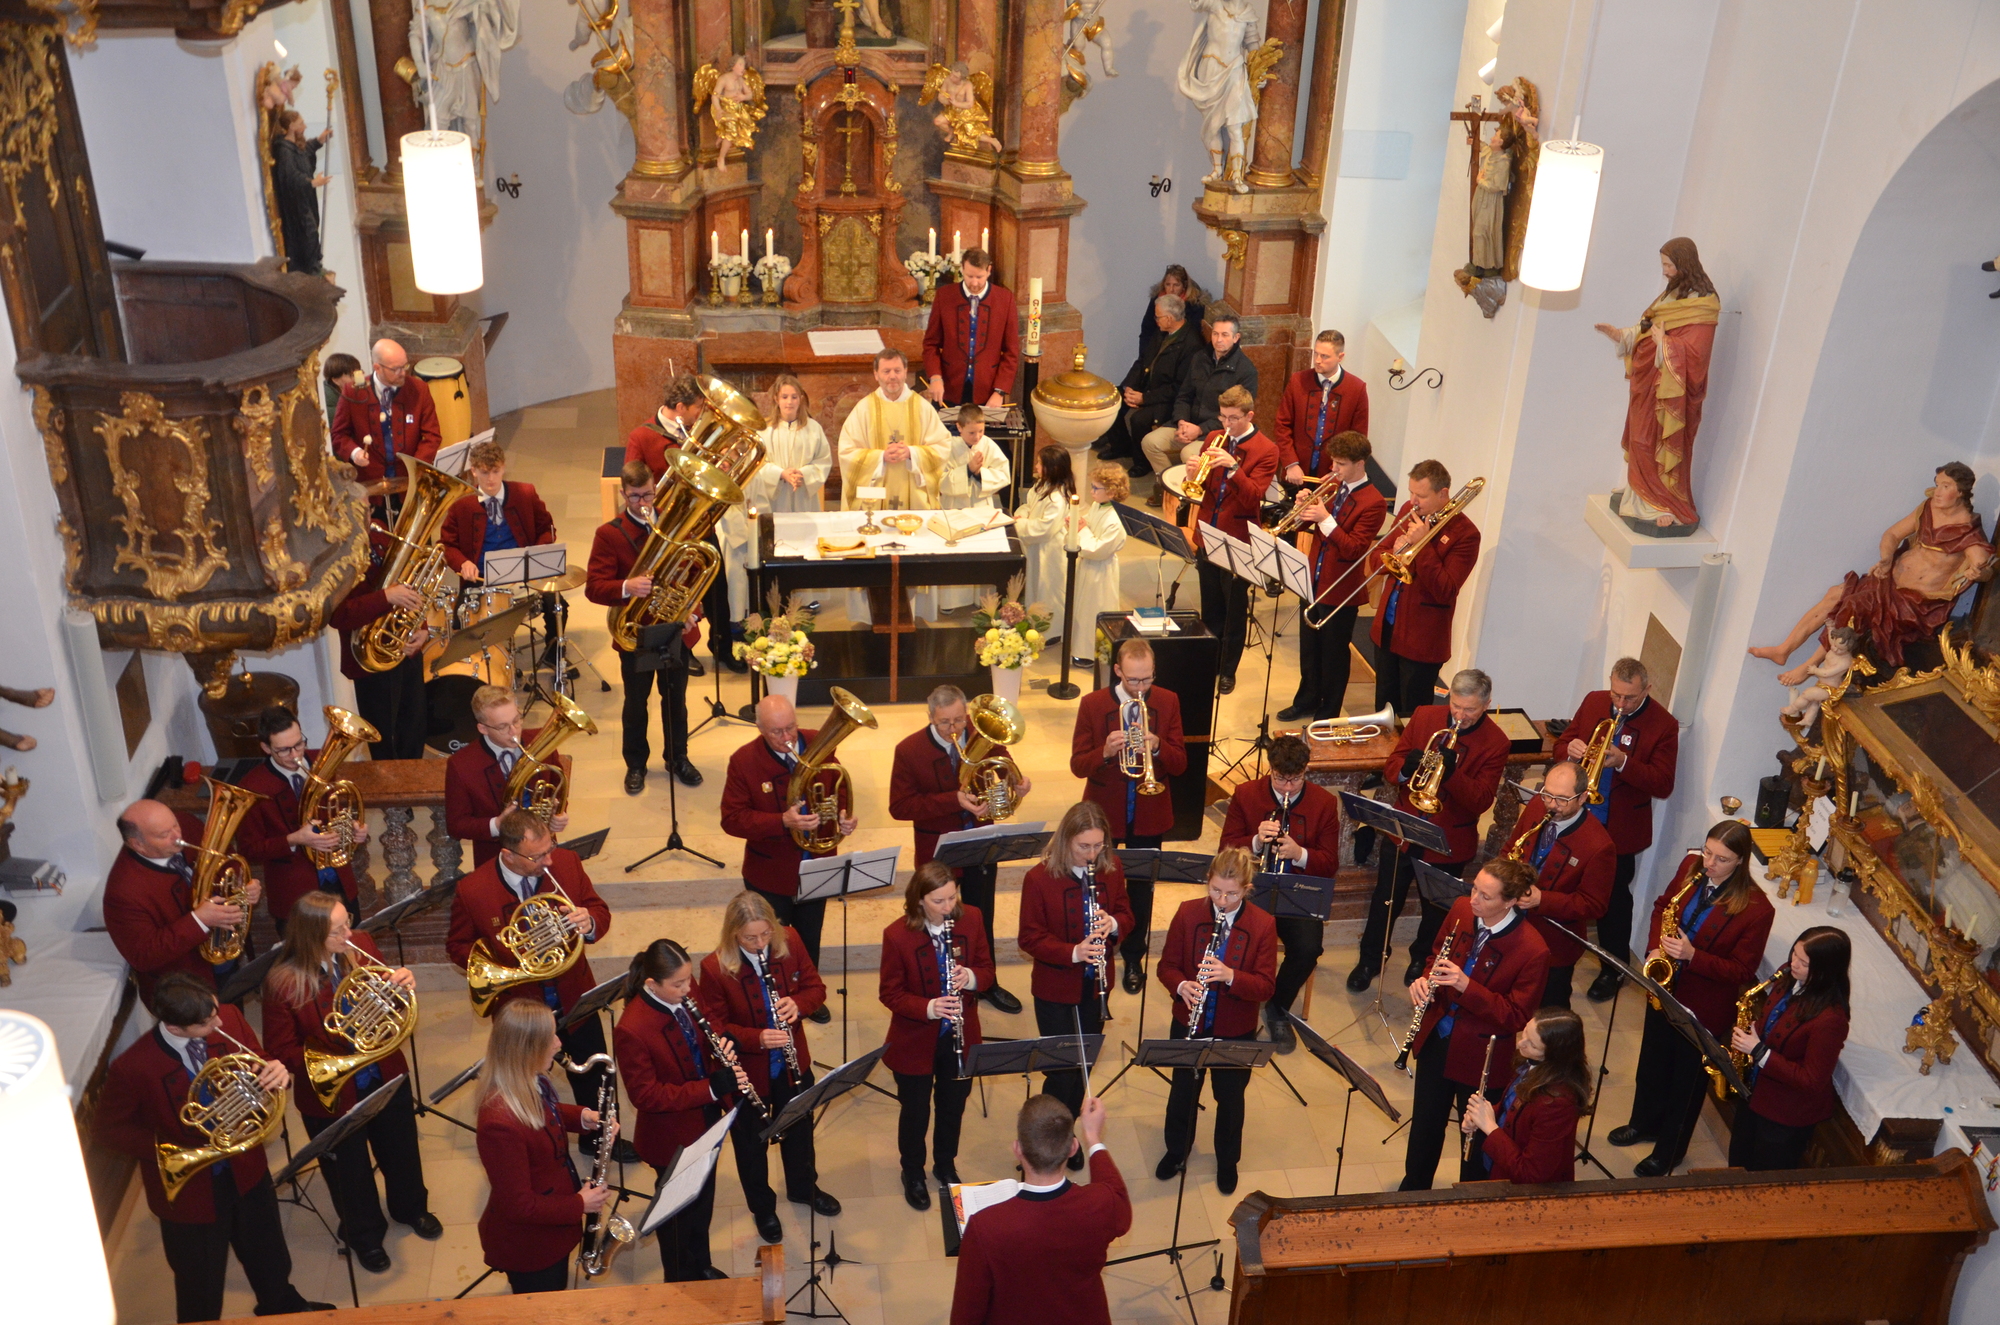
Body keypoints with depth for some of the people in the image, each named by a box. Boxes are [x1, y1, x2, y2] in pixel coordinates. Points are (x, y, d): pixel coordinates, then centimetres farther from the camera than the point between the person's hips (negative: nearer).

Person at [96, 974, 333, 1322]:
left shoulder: (229, 1020, -19)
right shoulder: (131, 1068, -30)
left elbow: (258, 1068, -3)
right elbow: (111, 1130, -15)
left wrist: (278, 1073, -28)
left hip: (245, 1169, 5)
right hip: (190, 1188, -5)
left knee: (268, 1251, 31)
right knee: (201, 1295, 17)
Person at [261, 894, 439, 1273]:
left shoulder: (362, 947, -14)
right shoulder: (282, 984, -25)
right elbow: (280, 1051, -18)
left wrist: (404, 985, -23)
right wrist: (332, 1063, -30)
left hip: (386, 1079, 4)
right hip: (333, 1093, -4)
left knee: (401, 1151, 26)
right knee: (350, 1171, 20)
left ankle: (411, 1207, 56)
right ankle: (365, 1235, 48)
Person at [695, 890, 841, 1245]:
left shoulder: (789, 942, -16)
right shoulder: (714, 969, -25)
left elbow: (815, 987, -4)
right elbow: (714, 1027, -19)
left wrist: (798, 1004, -27)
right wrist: (757, 1039, -34)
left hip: (792, 1064, 3)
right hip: (746, 1073, -3)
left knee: (799, 1129, 27)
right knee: (751, 1144, 18)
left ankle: (803, 1188, 55)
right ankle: (762, 1208, 45)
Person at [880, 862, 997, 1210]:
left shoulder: (971, 919, -12)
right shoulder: (897, 934, -22)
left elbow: (986, 969, -1)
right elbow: (890, 993, -14)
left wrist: (971, 978, -25)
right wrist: (929, 1008, -30)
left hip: (960, 1037, 3)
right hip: (915, 1041, -3)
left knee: (953, 1105, 21)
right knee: (915, 1111, 15)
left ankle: (946, 1164, 47)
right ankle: (912, 1173, 41)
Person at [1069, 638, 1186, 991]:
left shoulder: (1167, 702, -6)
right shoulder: (1093, 704, -11)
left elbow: (1180, 764, -6)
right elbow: (1077, 765, -11)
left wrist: (1157, 747, -27)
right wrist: (1104, 752, -31)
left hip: (1149, 814, 1)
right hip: (1104, 812, -1)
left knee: (1142, 889, 13)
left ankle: (1134, 957, 33)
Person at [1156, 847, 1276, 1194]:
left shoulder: (1263, 925, -15)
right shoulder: (1188, 913, -11)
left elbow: (1265, 986, -16)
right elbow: (1167, 965, -5)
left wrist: (1231, 976, -34)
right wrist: (1181, 985, -27)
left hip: (1236, 1031, -1)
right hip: (1189, 1023, 1)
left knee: (1230, 1096, 18)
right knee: (1183, 1090, 19)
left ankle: (1227, 1161, 42)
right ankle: (1176, 1151, 45)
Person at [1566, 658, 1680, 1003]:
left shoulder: (1663, 725, -13)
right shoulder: (1594, 702, -1)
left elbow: (1663, 785, -16)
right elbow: (1566, 740, 9)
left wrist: (1623, 762, -30)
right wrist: (1571, 749, -16)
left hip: (1621, 828, -4)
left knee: (1614, 898, 9)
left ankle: (1613, 968, 26)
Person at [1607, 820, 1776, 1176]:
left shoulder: (1756, 909, -26)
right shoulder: (1691, 866, -11)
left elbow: (1742, 971, -20)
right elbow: (1662, 906, 7)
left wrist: (1692, 956, -33)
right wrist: (1655, 947, -9)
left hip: (1704, 1008, -5)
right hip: (1663, 989, 5)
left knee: (1687, 1079, 16)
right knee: (1652, 1062, 26)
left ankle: (1669, 1151, 37)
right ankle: (1644, 1123, 51)